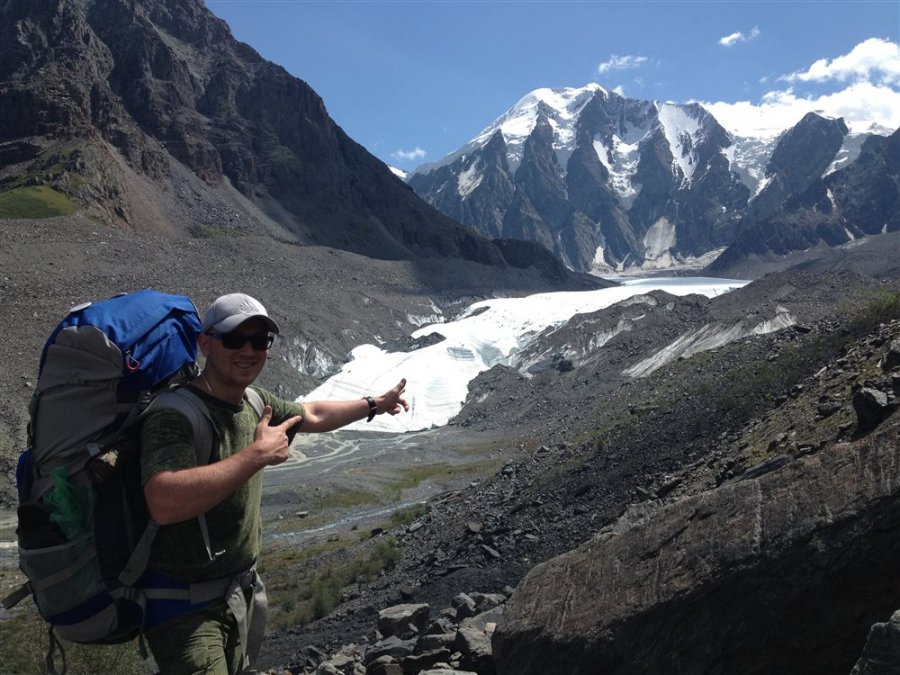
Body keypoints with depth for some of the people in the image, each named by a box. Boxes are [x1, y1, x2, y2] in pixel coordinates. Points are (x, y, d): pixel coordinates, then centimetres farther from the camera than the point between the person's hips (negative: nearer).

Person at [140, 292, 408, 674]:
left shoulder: (254, 401, 1)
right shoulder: (173, 415, -25)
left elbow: (312, 415, 20)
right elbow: (164, 503, -41)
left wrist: (376, 404, 28)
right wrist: (259, 453, -34)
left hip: (242, 591, 8)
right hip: (186, 606, -8)